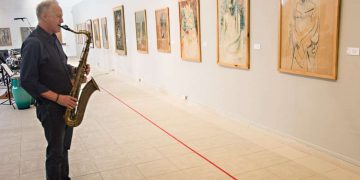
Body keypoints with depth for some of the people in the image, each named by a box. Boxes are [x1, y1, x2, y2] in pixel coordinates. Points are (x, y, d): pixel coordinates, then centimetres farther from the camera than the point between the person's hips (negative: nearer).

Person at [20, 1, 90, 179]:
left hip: (66, 104, 8)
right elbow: (27, 81, -20)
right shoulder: (33, 43, -18)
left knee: (64, 147, 19)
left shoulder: (53, 39, 10)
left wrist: (76, 70, 0)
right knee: (55, 152, 5)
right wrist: (58, 98, -22)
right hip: (51, 107, -8)